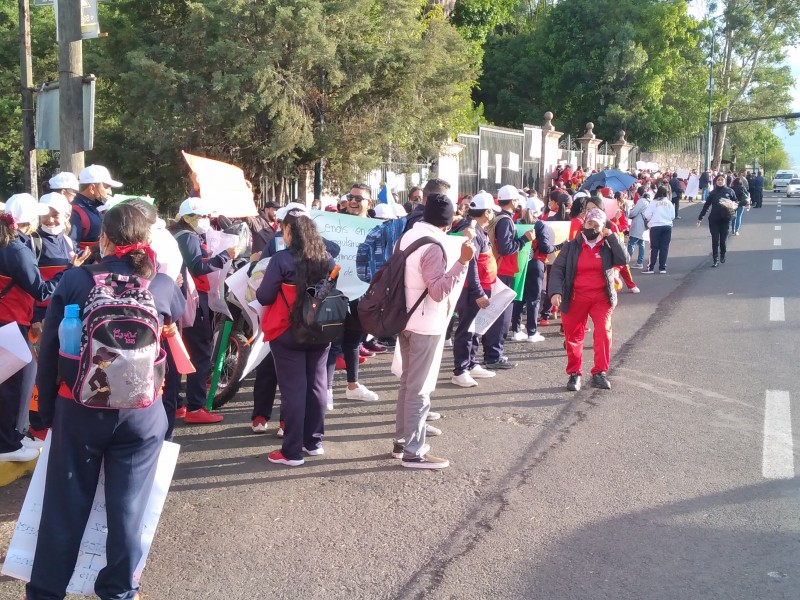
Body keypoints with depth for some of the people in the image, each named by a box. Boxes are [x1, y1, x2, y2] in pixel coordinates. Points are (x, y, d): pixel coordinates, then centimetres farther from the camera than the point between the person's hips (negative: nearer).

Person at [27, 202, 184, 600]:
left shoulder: (74, 280, -7)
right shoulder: (162, 286, -5)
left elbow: (48, 349, -3)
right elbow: (180, 316, 20)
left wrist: (47, 408, 8)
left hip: (79, 409, 0)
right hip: (141, 412, 0)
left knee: (65, 505, 12)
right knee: (127, 506, 10)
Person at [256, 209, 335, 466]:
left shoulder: (282, 259, -15)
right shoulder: (327, 259, 2)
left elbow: (264, 297, -11)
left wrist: (258, 289, 9)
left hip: (287, 334, -5)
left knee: (293, 390, -2)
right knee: (316, 385, 13)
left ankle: (292, 452, 3)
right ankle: (314, 441, 23)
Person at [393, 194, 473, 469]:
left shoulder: (408, 236, 7)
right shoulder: (433, 245, -20)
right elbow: (439, 291, -24)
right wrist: (462, 262, -30)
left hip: (406, 319, 9)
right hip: (427, 324, -9)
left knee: (408, 382, 18)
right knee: (420, 388, -2)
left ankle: (402, 441, 26)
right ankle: (413, 452, 4)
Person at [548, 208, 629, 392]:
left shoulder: (608, 246, 6)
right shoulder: (571, 247, 4)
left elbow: (623, 260, -10)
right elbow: (557, 269, -2)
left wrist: (611, 237, -10)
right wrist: (555, 292, -18)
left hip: (601, 297, 0)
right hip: (576, 298, 0)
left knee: (603, 332, -15)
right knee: (573, 335, 5)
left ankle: (600, 372, -7)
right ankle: (574, 373, 19)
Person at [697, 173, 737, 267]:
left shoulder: (730, 191, 0)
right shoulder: (713, 192, 2)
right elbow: (706, 205, 5)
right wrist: (700, 218, 5)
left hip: (725, 219, 0)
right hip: (714, 219, 0)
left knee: (723, 240, 5)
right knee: (715, 240, -1)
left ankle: (723, 256, 29)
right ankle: (715, 260, 3)